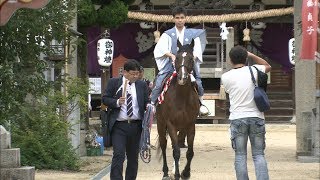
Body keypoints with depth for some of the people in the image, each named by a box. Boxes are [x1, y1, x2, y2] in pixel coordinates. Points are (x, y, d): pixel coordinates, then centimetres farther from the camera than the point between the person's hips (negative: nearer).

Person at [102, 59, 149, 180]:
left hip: (136, 126, 4)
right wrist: (117, 102, -18)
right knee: (119, 155, -14)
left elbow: (146, 102, 12)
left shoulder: (142, 85, 9)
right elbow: (105, 99, -1)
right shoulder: (113, 83, 1)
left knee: (133, 156, 11)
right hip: (118, 126, -4)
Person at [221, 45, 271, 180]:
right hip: (256, 117, 1)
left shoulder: (226, 77, -3)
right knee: (259, 155, 5)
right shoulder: (254, 70, 0)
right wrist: (251, 55, 22)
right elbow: (267, 66, 21)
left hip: (237, 118, -1)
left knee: (240, 155, 5)